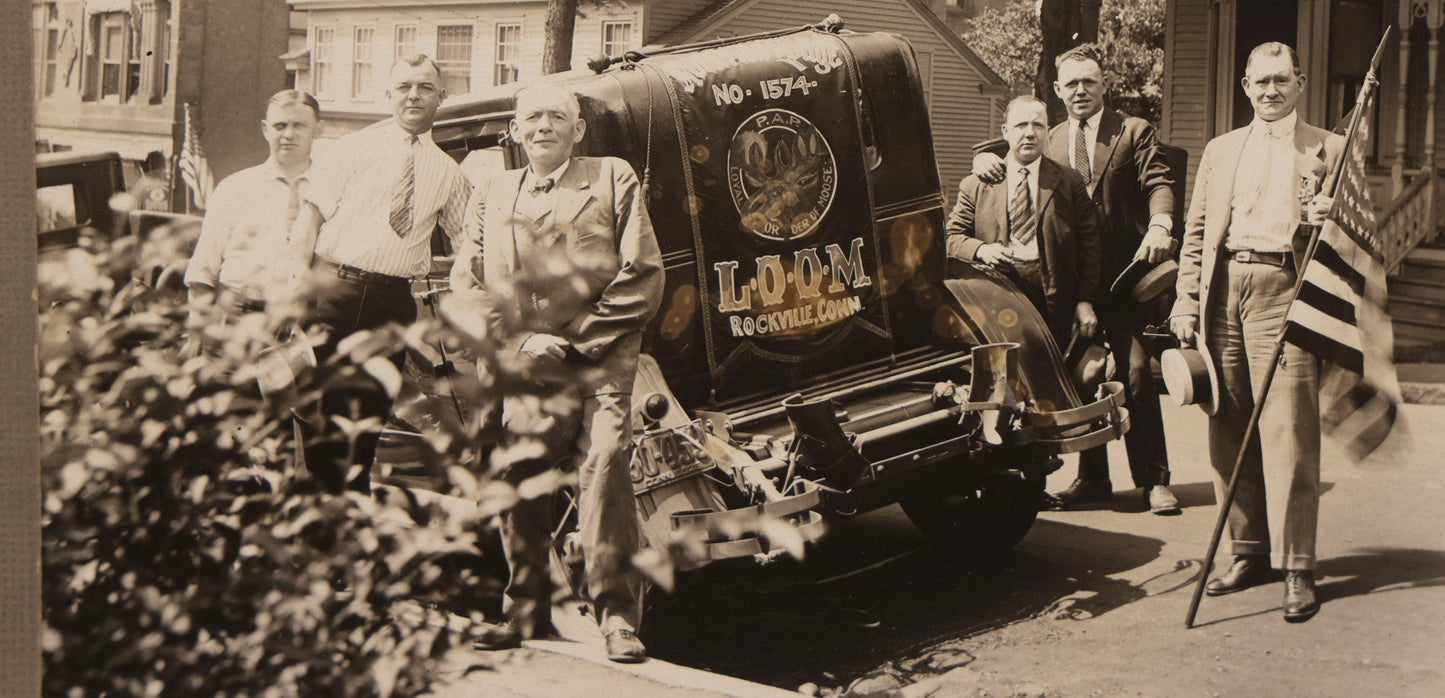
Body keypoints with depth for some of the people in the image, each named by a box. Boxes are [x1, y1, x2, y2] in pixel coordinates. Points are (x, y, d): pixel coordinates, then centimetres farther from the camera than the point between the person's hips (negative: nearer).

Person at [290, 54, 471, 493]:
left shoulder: (448, 172, 12)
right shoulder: (356, 148, 4)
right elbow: (313, 214, -1)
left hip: (394, 300, 2)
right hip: (335, 289, -2)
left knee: (370, 415, 6)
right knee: (321, 406, -5)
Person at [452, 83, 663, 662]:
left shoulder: (614, 180, 11)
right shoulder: (491, 197, 20)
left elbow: (643, 279, 4)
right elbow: (465, 285, 14)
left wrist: (576, 339, -3)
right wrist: (522, 341, -2)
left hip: (600, 359, -3)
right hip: (523, 367, 3)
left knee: (603, 464, -18)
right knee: (517, 477, -3)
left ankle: (618, 617, -13)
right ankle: (524, 613, 14)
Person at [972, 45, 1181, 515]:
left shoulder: (1134, 133, 4)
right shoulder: (1050, 142, 15)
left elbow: (1158, 182, -7)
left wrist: (1159, 225, -28)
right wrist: (986, 157, -5)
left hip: (1124, 277, -4)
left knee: (1136, 374, -5)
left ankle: (1153, 480, 5)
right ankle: (1092, 478, 21)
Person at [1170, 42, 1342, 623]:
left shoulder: (1329, 150, 9)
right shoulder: (1220, 151, 21)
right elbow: (1195, 231, 18)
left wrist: (1329, 221, -14)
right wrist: (1186, 303, 8)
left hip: (1285, 291, -4)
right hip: (1223, 290, 4)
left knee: (1287, 431, -10)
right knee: (1229, 433, 5)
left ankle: (1296, 568, -6)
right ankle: (1249, 552, 16)